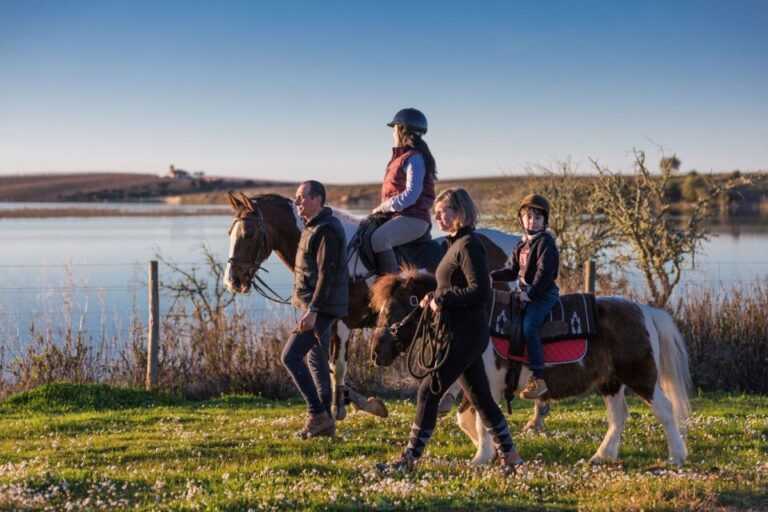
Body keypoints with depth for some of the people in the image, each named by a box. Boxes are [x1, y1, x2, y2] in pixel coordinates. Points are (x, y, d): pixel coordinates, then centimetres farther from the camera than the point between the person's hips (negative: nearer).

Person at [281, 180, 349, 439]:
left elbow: (326, 275, -23)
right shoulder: (313, 226, 15)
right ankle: (324, 422, 20)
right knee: (317, 361, 13)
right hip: (317, 307, 11)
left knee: (290, 356, -14)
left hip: (322, 308, -11)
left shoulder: (326, 231, -17)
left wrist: (312, 310, -27)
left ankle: (318, 414, -9)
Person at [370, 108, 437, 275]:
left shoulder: (414, 159, -12)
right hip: (399, 215, 11)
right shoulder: (400, 157, 19)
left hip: (413, 218, -11)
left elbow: (411, 195, -21)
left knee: (378, 238, -33)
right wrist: (382, 208, 11)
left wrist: (383, 207, -16)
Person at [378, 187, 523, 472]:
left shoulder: (468, 246, -15)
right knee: (480, 396, 13)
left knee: (428, 391, -6)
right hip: (462, 333, 10)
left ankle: (410, 458, 0)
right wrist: (435, 297, 6)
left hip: (464, 335, -10)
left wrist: (442, 300, -19)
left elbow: (480, 291, -23)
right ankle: (509, 456, 19)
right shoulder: (457, 243, 15)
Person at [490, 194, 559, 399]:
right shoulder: (522, 244, 17)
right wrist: (493, 276, 0)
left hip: (543, 294, -9)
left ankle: (538, 378, -26)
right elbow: (512, 270, 16)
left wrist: (531, 293, -20)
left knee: (529, 327, -25)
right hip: (526, 293, 9)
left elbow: (545, 272, -16)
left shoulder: (545, 242, -8)